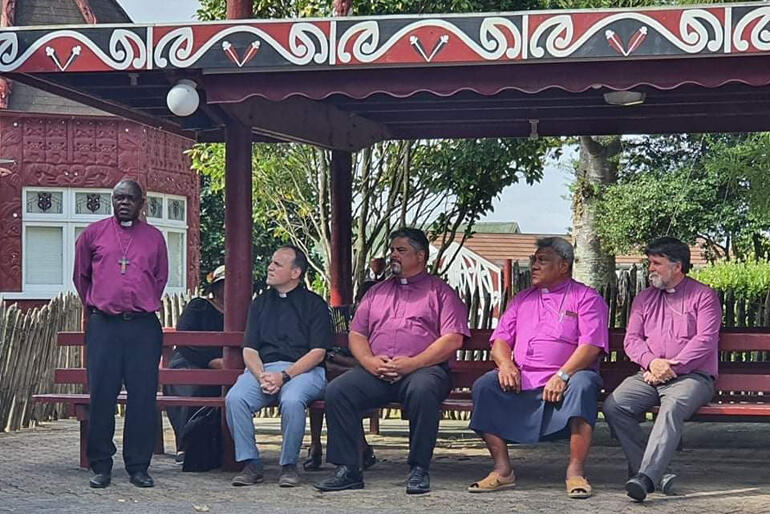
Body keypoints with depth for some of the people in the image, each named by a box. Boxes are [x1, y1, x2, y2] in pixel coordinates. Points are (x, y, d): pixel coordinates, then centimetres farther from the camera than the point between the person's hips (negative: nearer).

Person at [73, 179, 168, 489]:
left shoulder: (154, 237, 11)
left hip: (143, 326, 1)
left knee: (143, 397, -1)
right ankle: (101, 466, 7)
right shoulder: (93, 234, 9)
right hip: (103, 325, -1)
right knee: (101, 396, -2)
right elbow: (80, 276, 20)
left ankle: (138, 466, 7)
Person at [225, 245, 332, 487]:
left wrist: (284, 376, -14)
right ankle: (251, 464, -16)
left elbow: (318, 352, -1)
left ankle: (289, 465, -17)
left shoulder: (314, 304, 9)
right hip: (262, 369, 4)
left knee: (291, 401, -37)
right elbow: (249, 349, 14)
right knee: (235, 399, -27)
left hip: (303, 370, -4)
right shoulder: (260, 303, 22)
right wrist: (261, 376, -8)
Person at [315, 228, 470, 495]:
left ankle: (419, 470, -27)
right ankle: (347, 470, -19)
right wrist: (370, 362, -4)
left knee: (422, 390, -39)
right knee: (336, 391, -22)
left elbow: (452, 340, -2)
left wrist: (412, 363, -15)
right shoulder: (377, 292, 27)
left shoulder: (440, 291, 12)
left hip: (425, 369, -4)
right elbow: (356, 335, 20)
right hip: (376, 371, 4)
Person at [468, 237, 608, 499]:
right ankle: (502, 470, -19)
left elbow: (591, 345, -8)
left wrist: (562, 375, -22)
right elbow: (500, 339, 17)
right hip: (521, 382, 4)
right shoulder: (522, 299, 24)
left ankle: (576, 472, -35)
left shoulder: (586, 298, 7)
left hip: (564, 380, -4)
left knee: (582, 385, -37)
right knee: (484, 386, -21)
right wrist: (505, 364, -7)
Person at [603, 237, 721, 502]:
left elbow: (706, 340, -6)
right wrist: (652, 362, -10)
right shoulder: (644, 298, 21)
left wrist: (672, 367, -15)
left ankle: (645, 476, -49)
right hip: (649, 376, 5)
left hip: (692, 376, -5)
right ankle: (658, 474, -25)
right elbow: (631, 338, 11)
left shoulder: (703, 296, 6)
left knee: (672, 408, -38)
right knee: (613, 405, -23)